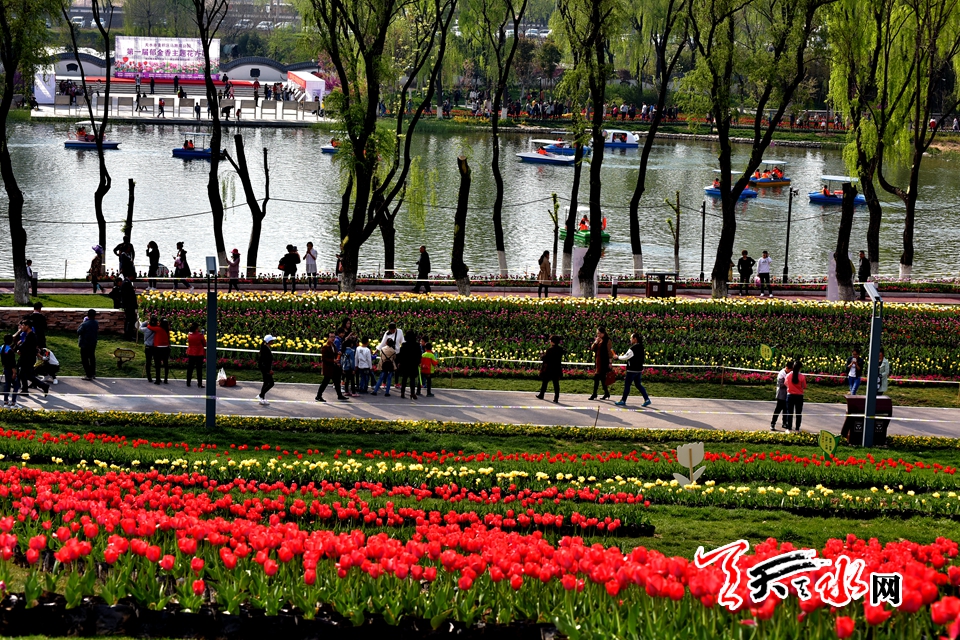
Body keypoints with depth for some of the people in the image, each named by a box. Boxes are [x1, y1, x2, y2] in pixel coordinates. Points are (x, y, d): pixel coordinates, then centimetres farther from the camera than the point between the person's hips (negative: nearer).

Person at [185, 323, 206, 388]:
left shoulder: (189, 335, -3)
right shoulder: (200, 335, -15)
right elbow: (205, 344, -5)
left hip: (190, 354, 4)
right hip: (199, 354, -4)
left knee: (190, 368, 12)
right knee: (199, 369, 2)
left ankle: (188, 383, 15)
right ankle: (199, 384, 1)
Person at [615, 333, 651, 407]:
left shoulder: (633, 348, -17)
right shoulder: (641, 347, 11)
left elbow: (626, 357, -16)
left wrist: (618, 357, 0)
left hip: (632, 370, -9)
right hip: (639, 369, 9)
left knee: (627, 384, 1)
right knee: (638, 385, 13)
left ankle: (623, 401, 7)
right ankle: (647, 399, 5)